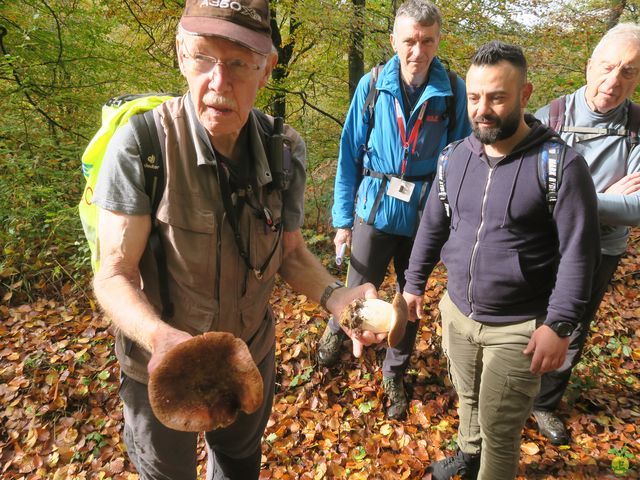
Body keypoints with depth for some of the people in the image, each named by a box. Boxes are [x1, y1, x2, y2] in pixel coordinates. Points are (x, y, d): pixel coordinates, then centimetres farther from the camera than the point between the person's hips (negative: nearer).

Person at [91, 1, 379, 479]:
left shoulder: (287, 149, -13)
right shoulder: (140, 145, -25)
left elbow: (289, 252, -4)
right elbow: (115, 275, -21)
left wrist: (332, 295, -24)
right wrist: (161, 337, -41)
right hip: (163, 368, -3)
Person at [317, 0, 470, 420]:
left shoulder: (453, 91, -6)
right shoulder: (373, 86, -6)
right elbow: (350, 154, -2)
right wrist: (343, 218, -3)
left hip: (424, 215, 1)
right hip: (375, 210, -1)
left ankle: (395, 376, 36)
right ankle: (338, 327, 45)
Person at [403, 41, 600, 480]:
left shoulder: (561, 163, -15)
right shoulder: (455, 156, 0)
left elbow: (578, 253, -14)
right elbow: (433, 226, 9)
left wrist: (559, 324, -17)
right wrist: (415, 282, 12)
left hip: (519, 327, -5)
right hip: (456, 312, 5)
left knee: (500, 433, 10)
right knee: (467, 399, 26)